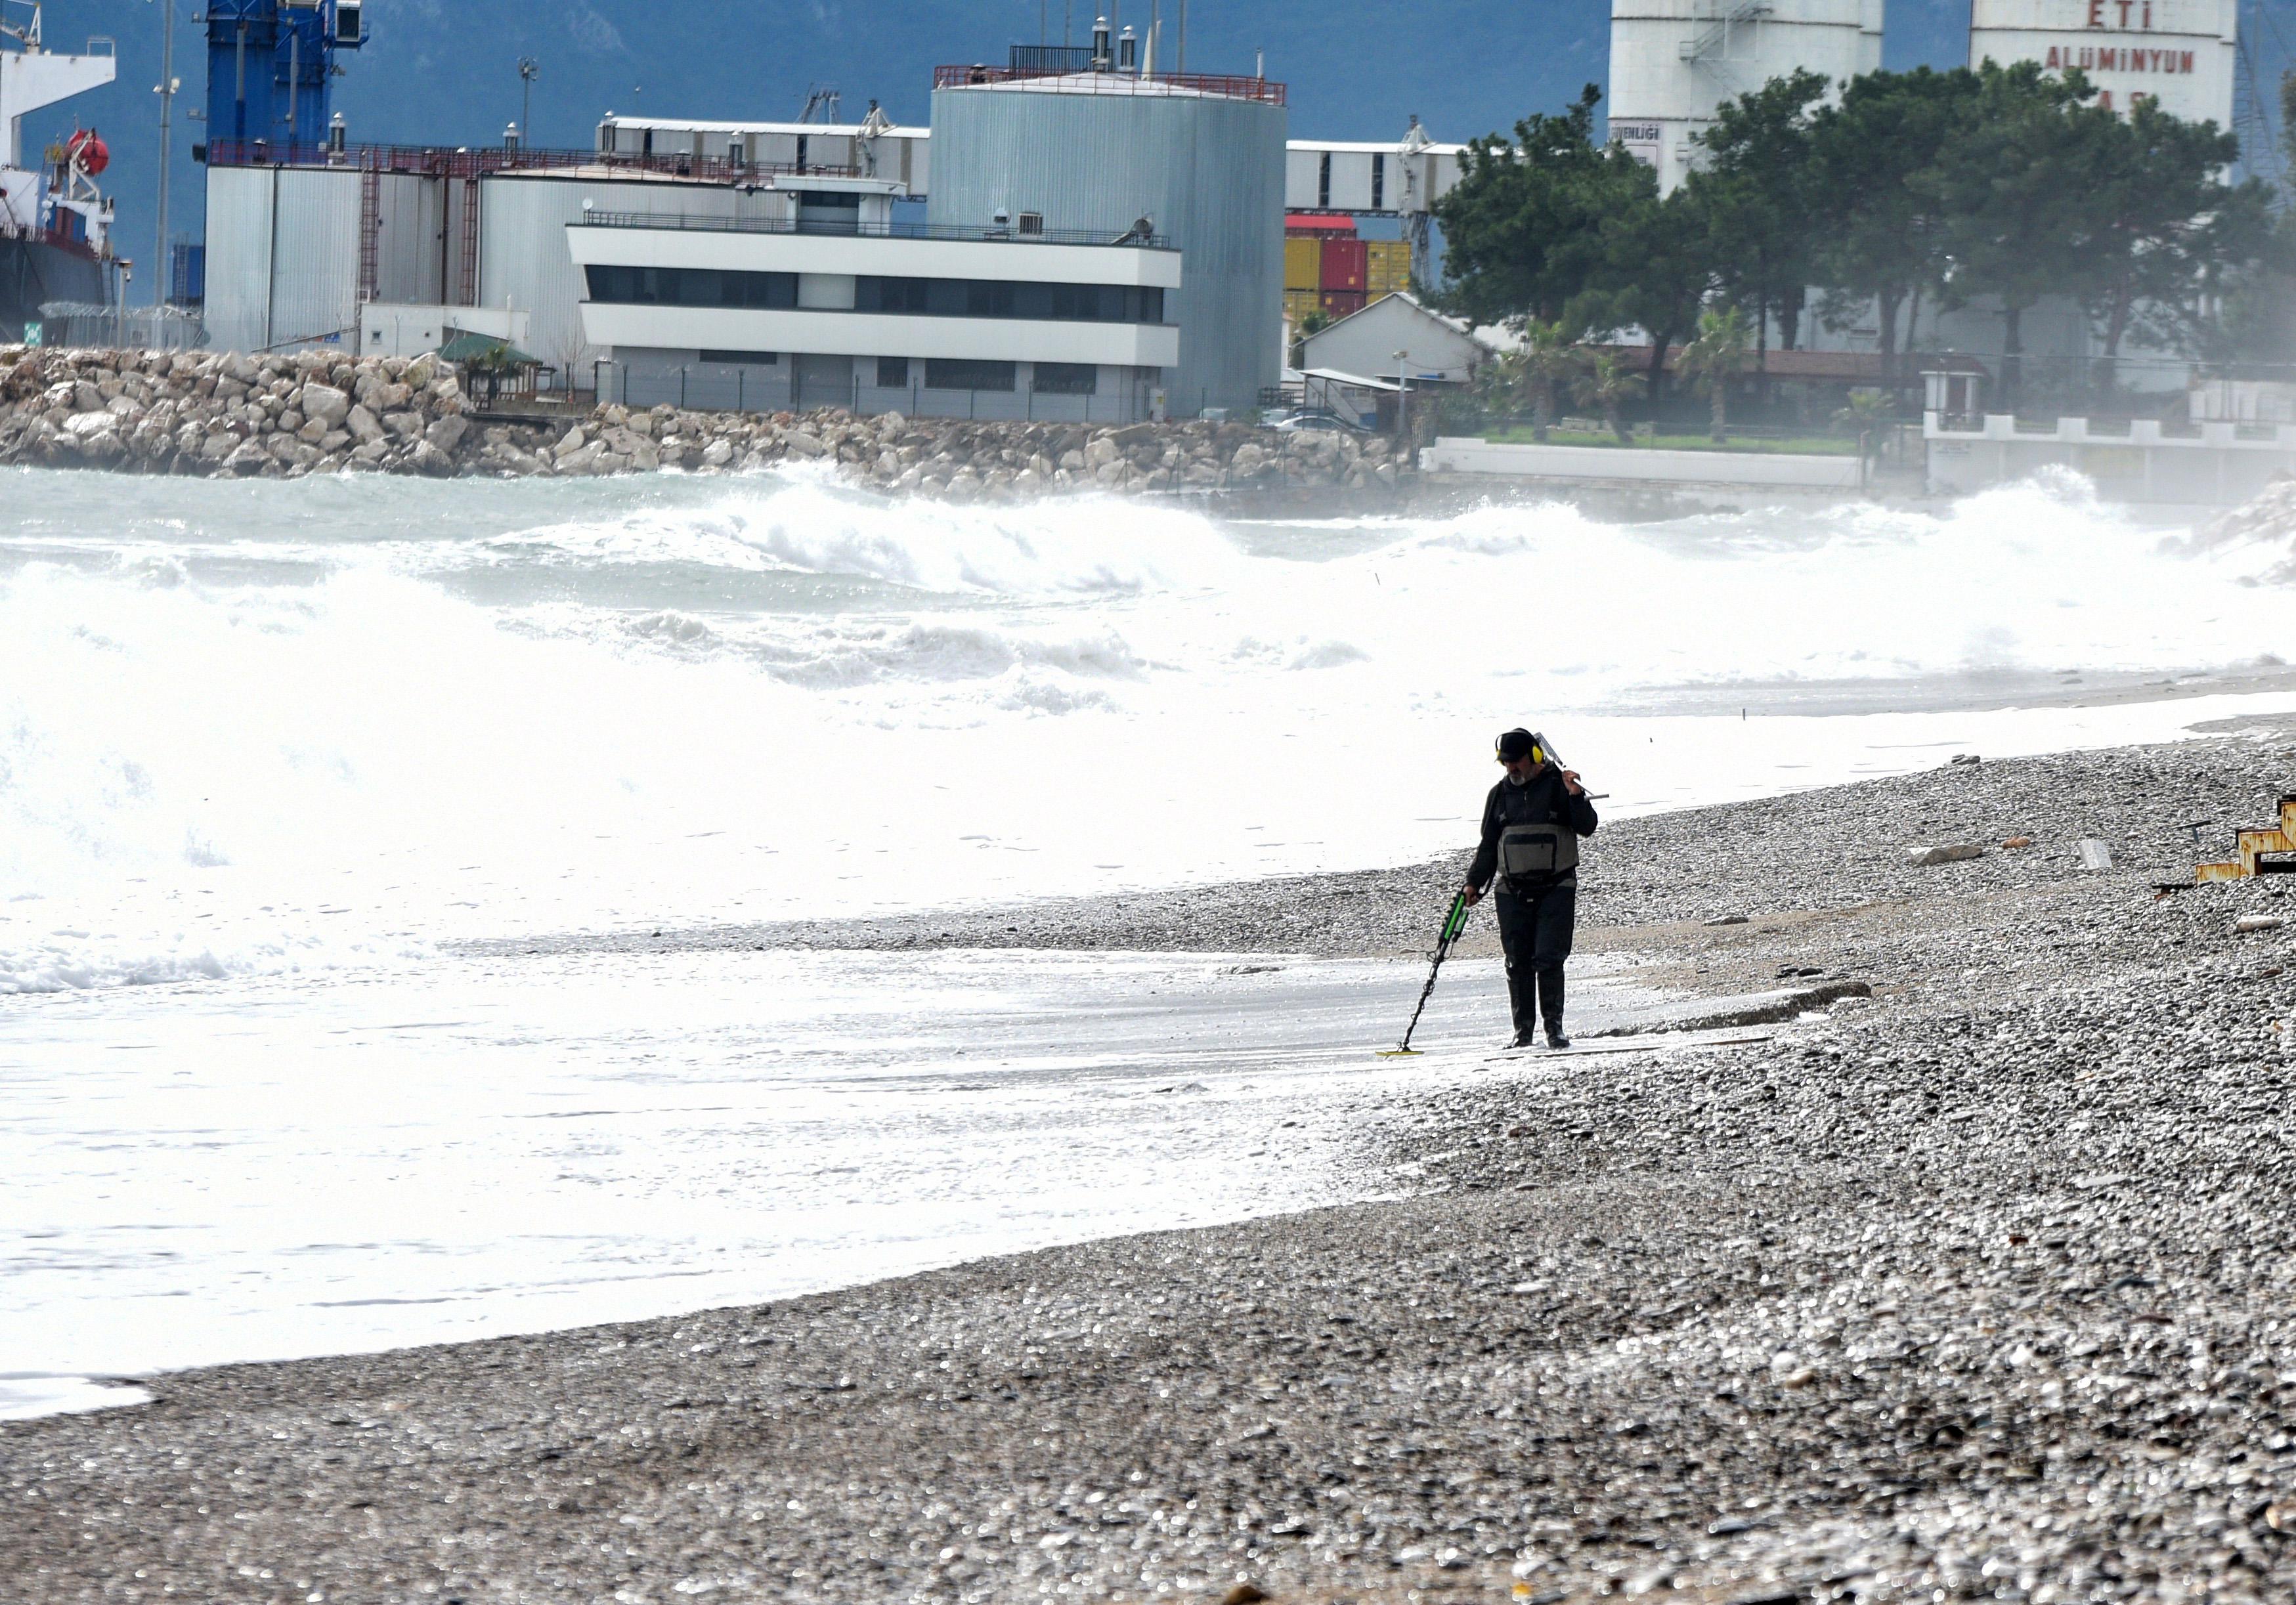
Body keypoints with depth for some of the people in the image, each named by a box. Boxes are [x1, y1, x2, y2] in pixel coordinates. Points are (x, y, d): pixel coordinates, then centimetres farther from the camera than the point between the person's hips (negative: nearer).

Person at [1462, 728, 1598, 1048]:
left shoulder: (1558, 785, 0)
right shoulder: (1501, 794, 12)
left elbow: (1587, 828, -8)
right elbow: (1489, 843, 19)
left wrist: (1575, 796, -23)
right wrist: (1474, 883, 13)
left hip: (1556, 887, -4)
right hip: (1512, 890, 4)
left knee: (1549, 959, -11)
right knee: (1518, 962, 1)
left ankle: (1555, 1026, -2)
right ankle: (1523, 1030, 7)